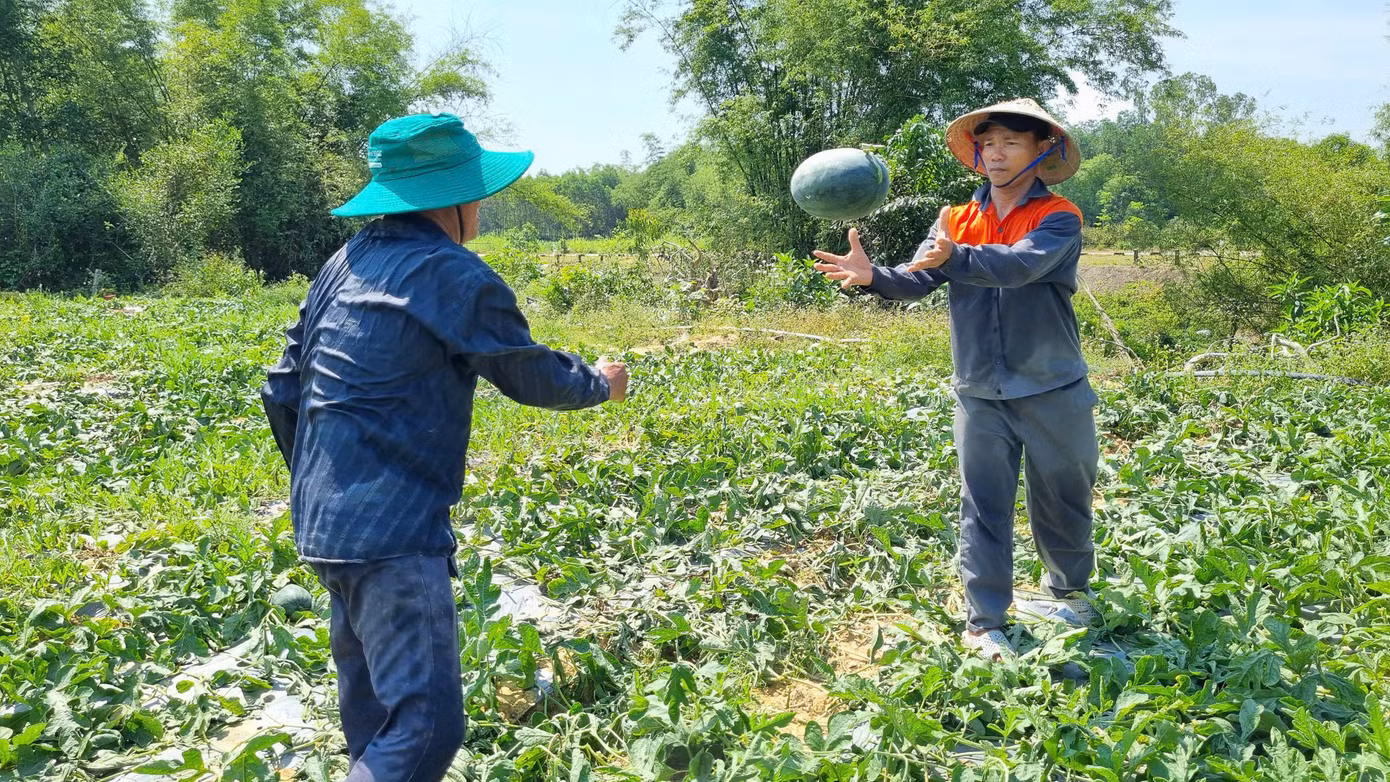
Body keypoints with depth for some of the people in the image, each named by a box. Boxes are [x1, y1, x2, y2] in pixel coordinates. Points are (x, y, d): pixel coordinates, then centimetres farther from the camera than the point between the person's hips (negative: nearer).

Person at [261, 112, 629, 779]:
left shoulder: (344, 264, 11)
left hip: (323, 520, 9)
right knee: (426, 725, -8)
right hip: (392, 530, -9)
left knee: (370, 700, 24)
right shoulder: (456, 277, -12)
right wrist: (599, 384, 20)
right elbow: (530, 375, 0)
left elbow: (282, 392, 15)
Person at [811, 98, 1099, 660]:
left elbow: (1019, 264, -27)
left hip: (1052, 392, -2)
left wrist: (953, 257, -45)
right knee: (983, 509, 4)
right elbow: (915, 280, -6)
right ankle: (984, 623, 12)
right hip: (979, 394, 2)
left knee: (1062, 500, 15)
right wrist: (871, 276, -28)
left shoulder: (1059, 219, -7)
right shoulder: (958, 221, 7)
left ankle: (1069, 592, 40)